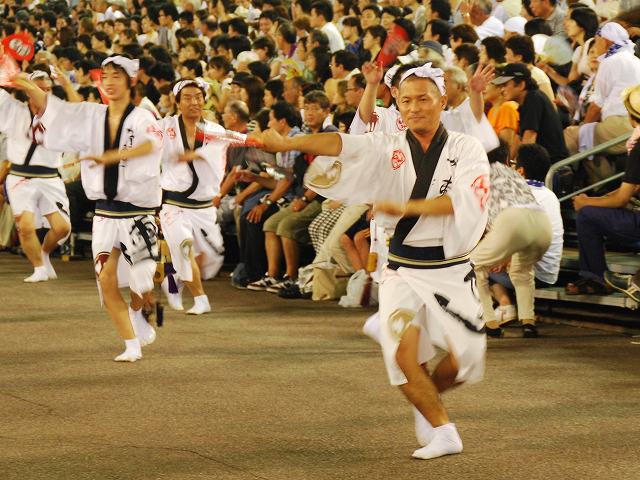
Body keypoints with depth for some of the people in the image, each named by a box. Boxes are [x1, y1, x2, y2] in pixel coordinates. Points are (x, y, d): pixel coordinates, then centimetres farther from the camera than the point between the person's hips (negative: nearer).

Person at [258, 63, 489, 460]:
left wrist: (405, 208, -27)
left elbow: (464, 201, -19)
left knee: (464, 360, -2)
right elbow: (342, 145, -15)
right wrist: (287, 143, -31)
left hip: (452, 271, -1)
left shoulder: (466, 150, -2)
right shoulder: (389, 149, 2)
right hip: (404, 272, 1)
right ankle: (443, 433, -1)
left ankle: (428, 396, 32)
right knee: (403, 353, -17)